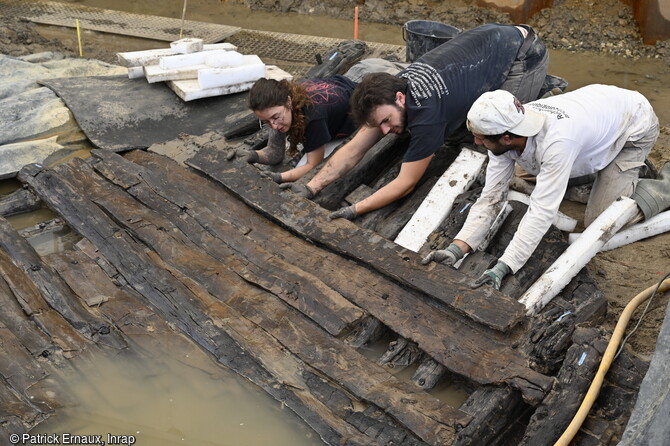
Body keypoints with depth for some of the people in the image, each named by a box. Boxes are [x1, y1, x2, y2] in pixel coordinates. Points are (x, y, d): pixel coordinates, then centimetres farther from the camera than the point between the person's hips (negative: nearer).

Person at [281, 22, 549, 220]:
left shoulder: (426, 114, -37)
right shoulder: (388, 94, -14)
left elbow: (405, 184, -31)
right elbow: (354, 149, -11)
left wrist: (353, 211, -33)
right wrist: (311, 188, -18)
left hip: (525, 53, -7)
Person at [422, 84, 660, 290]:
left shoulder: (556, 141, -46)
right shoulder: (503, 134, -24)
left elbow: (542, 210, -46)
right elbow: (491, 198, -22)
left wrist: (502, 268, -51)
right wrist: (456, 249, -33)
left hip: (636, 124, -7)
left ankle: (660, 190, 13)